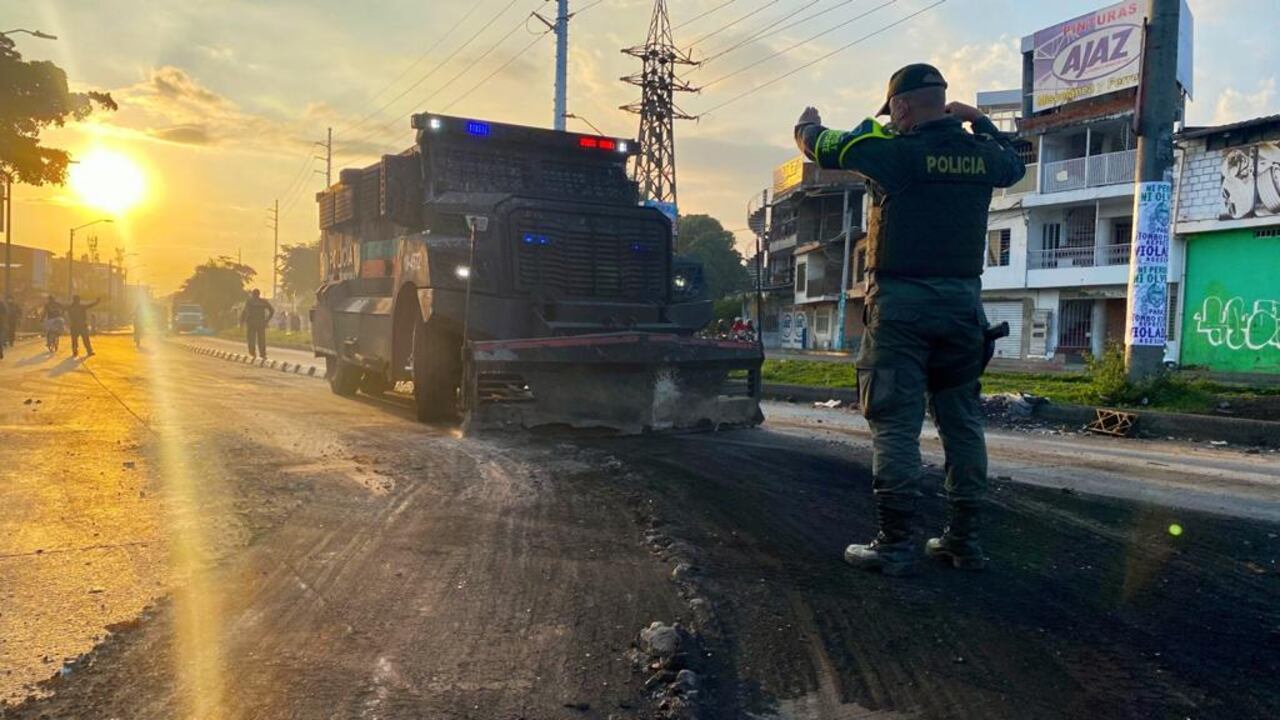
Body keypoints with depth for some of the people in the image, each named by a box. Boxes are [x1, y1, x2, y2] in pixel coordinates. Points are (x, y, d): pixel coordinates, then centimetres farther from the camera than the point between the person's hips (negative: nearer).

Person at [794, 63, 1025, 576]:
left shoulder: (894, 149, -7)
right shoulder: (982, 153, 8)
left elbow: (820, 146, 5)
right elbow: (1015, 163, 33)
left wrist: (808, 123, 27)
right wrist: (977, 121, 35)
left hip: (901, 302, -5)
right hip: (962, 300, 6)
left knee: (895, 424, -3)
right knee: (962, 422, 11)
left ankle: (895, 544, -2)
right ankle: (964, 540, 17)